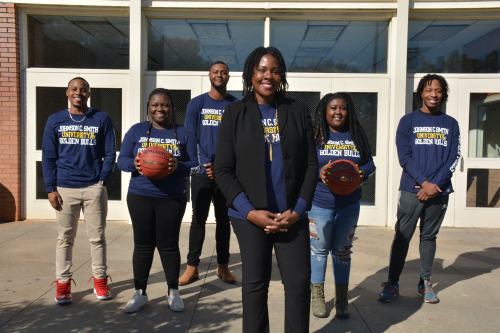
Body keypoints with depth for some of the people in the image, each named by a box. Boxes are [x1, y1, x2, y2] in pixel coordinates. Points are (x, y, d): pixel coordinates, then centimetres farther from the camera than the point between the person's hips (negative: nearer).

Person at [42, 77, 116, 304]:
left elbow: (110, 154, 5)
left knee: (97, 237, 6)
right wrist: (51, 188, -1)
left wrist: (102, 181, -5)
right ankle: (63, 284, 17)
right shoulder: (55, 121, 9)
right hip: (65, 189, 1)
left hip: (94, 189, -1)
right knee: (65, 238, 6)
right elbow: (48, 157, 7)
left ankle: (100, 281, 19)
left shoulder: (102, 119, 6)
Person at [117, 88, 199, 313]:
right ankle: (140, 293, 21)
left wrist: (178, 166, -20)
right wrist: (134, 164, -18)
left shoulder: (183, 134, 4)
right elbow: (122, 160, 5)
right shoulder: (136, 131, 6)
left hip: (172, 199, -1)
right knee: (142, 244, 7)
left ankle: (173, 292, 21)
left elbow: (195, 165, 1)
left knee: (168, 245, 5)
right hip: (140, 197, 1)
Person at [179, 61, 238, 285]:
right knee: (198, 219, 3)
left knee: (223, 219, 9)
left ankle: (223, 266, 19)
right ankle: (192, 267, 12)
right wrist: (206, 165, -13)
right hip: (202, 172, 0)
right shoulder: (196, 104, 4)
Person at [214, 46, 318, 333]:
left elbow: (311, 164, 4)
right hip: (251, 216, -1)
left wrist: (299, 209, -7)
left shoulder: (298, 110, 6)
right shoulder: (235, 112, 2)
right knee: (255, 283, 9)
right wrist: (250, 211, -11)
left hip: (292, 215, 1)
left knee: (300, 283, 4)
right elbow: (223, 169, -2)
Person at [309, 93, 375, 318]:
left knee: (342, 251, 12)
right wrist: (319, 173, -23)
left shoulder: (357, 135, 6)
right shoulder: (315, 135, -2)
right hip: (319, 203, -2)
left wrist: (360, 173, -13)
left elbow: (370, 164, 9)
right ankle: (318, 297, 23)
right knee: (319, 249, 7)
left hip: (349, 204, 2)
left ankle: (341, 300, 24)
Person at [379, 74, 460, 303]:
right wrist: (424, 182, -13)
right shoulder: (408, 121, 4)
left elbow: (453, 158, 3)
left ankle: (425, 282, 23)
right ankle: (392, 283, 8)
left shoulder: (451, 124, 10)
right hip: (411, 190, -2)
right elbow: (404, 157, -3)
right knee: (402, 237, 0)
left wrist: (436, 184, -11)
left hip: (439, 191, 2)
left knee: (429, 236, 11)